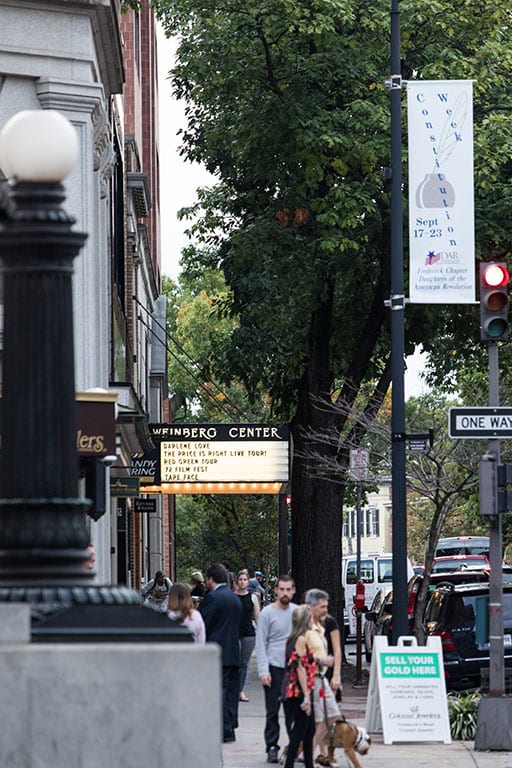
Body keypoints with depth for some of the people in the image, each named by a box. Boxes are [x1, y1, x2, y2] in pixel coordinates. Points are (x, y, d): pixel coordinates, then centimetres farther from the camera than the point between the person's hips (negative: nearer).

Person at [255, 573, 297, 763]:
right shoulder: (268, 613, -3)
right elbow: (261, 644, -2)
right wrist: (263, 671, -9)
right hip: (274, 667, -3)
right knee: (272, 711, 1)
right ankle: (272, 747, 6)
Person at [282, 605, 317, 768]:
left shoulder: (293, 640, 13)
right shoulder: (301, 641, -15)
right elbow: (301, 668, -19)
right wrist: (306, 696, -20)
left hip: (292, 692, 10)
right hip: (300, 693, -10)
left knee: (309, 730, 16)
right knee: (299, 732, -6)